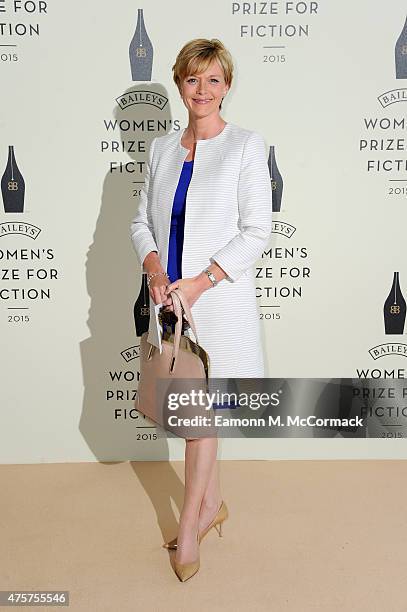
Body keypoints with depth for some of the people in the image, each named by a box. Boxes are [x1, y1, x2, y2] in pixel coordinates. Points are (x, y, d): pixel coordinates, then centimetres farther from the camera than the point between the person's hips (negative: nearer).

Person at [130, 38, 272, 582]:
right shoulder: (162, 149, 10)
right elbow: (142, 220, 11)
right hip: (170, 294, 5)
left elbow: (257, 231, -9)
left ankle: (189, 526, 16)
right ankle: (214, 504, 33)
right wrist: (154, 270, -9)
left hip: (219, 297, -5)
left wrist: (199, 282, -16)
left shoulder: (246, 146, -4)